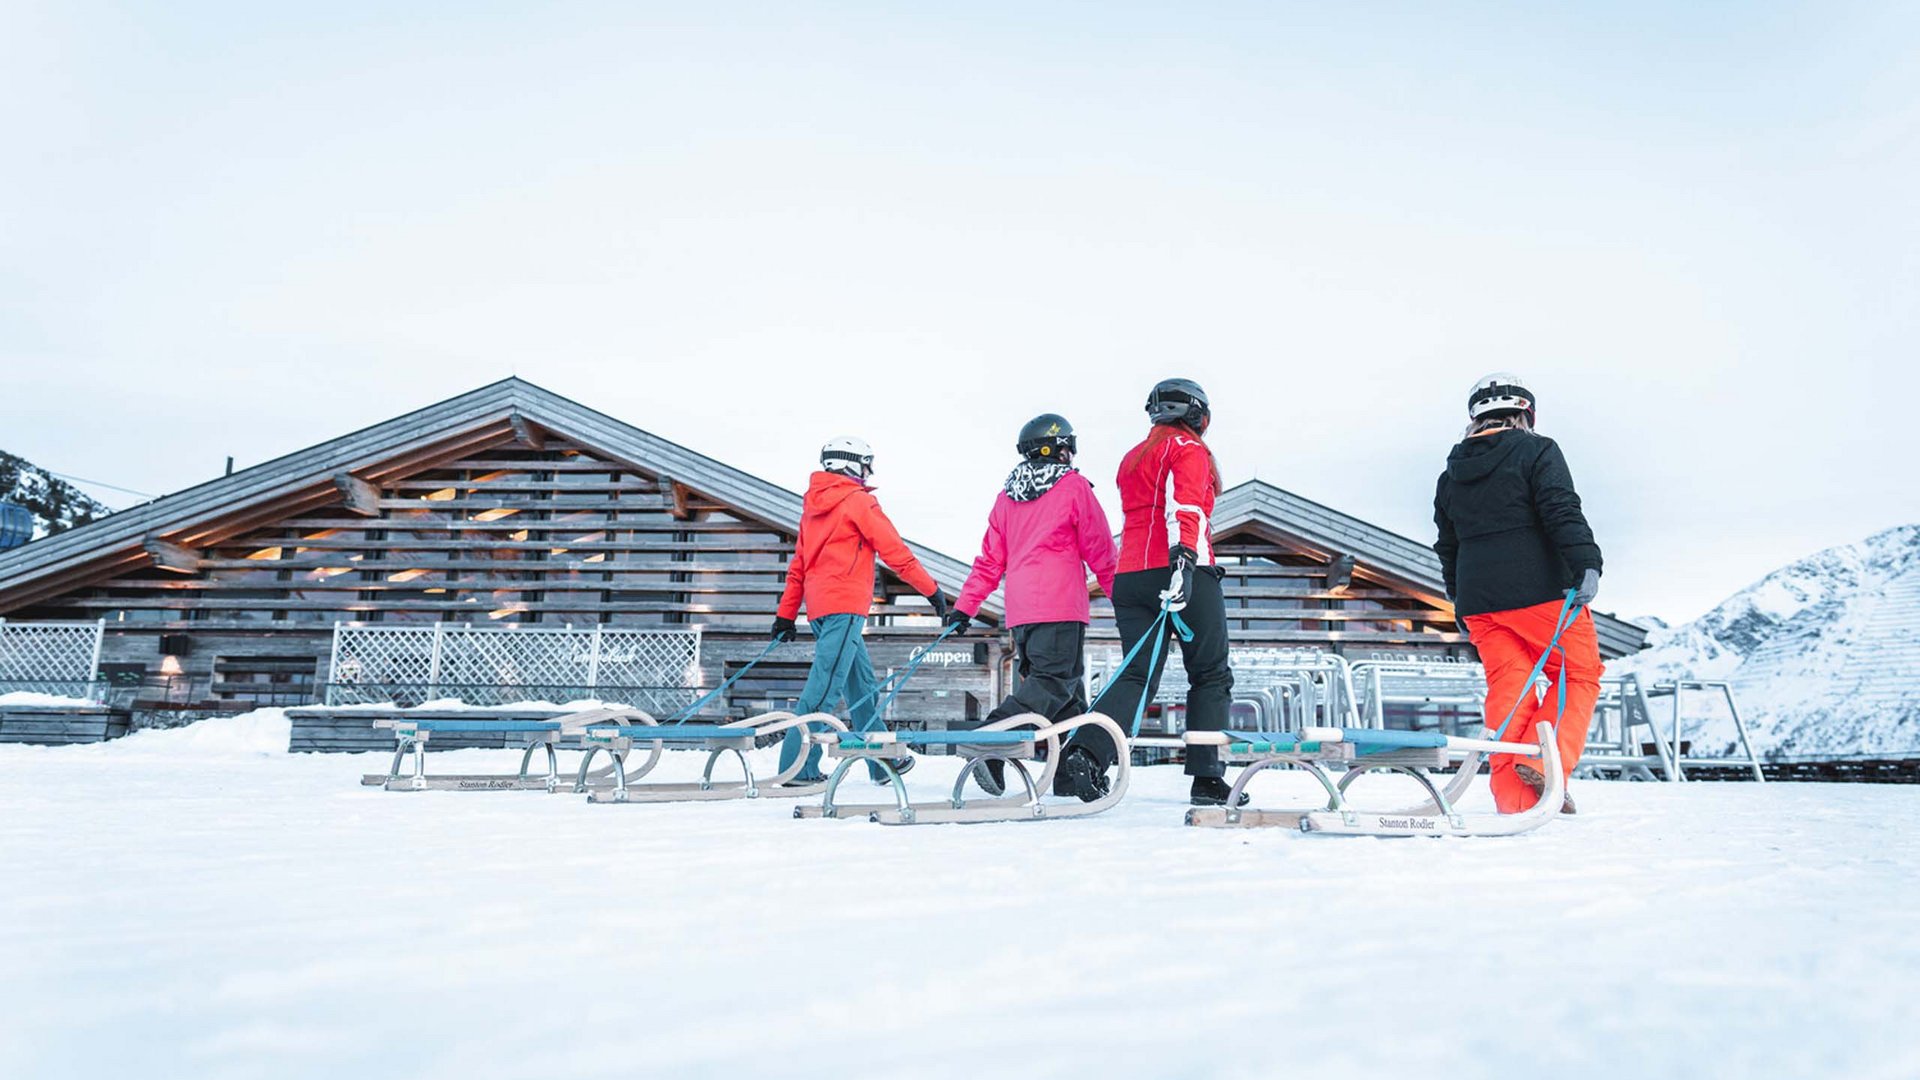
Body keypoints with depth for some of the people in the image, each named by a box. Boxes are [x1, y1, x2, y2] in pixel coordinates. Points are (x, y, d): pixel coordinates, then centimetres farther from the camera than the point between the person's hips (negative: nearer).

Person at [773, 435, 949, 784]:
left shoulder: (813, 506, 20)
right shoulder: (858, 501, -4)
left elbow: (798, 566, 19)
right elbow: (895, 552, -6)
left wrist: (786, 615, 20)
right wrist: (931, 589, 1)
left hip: (819, 606, 9)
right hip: (845, 605, -9)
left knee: (861, 683, 15)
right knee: (825, 686, -10)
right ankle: (798, 767, -12)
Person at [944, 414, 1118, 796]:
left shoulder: (1007, 495, 16)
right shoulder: (1073, 487, 0)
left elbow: (990, 560, 14)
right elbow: (1100, 552, 2)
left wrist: (965, 607, 16)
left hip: (1019, 610, 7)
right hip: (1061, 607, -7)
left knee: (1068, 691, 14)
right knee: (1055, 682, -9)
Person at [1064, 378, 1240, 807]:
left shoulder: (1132, 458, 25)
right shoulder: (1189, 449, 2)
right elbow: (1185, 506, -16)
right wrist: (1186, 557, -29)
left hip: (1131, 576, 6)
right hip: (1184, 574, -6)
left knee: (1137, 675, 1)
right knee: (1211, 675, 6)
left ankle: (1085, 753, -20)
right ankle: (1207, 777, 2)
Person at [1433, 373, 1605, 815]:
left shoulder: (1451, 473, 16)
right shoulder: (1537, 450, 1)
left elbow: (1447, 546, 19)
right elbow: (1563, 512, -14)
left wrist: (1461, 602, 25)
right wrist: (1587, 564, -20)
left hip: (1478, 599, 5)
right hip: (1538, 590, -5)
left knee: (1507, 686, 6)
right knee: (1581, 672, 9)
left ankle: (1513, 795, 1)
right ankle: (1545, 761, -7)